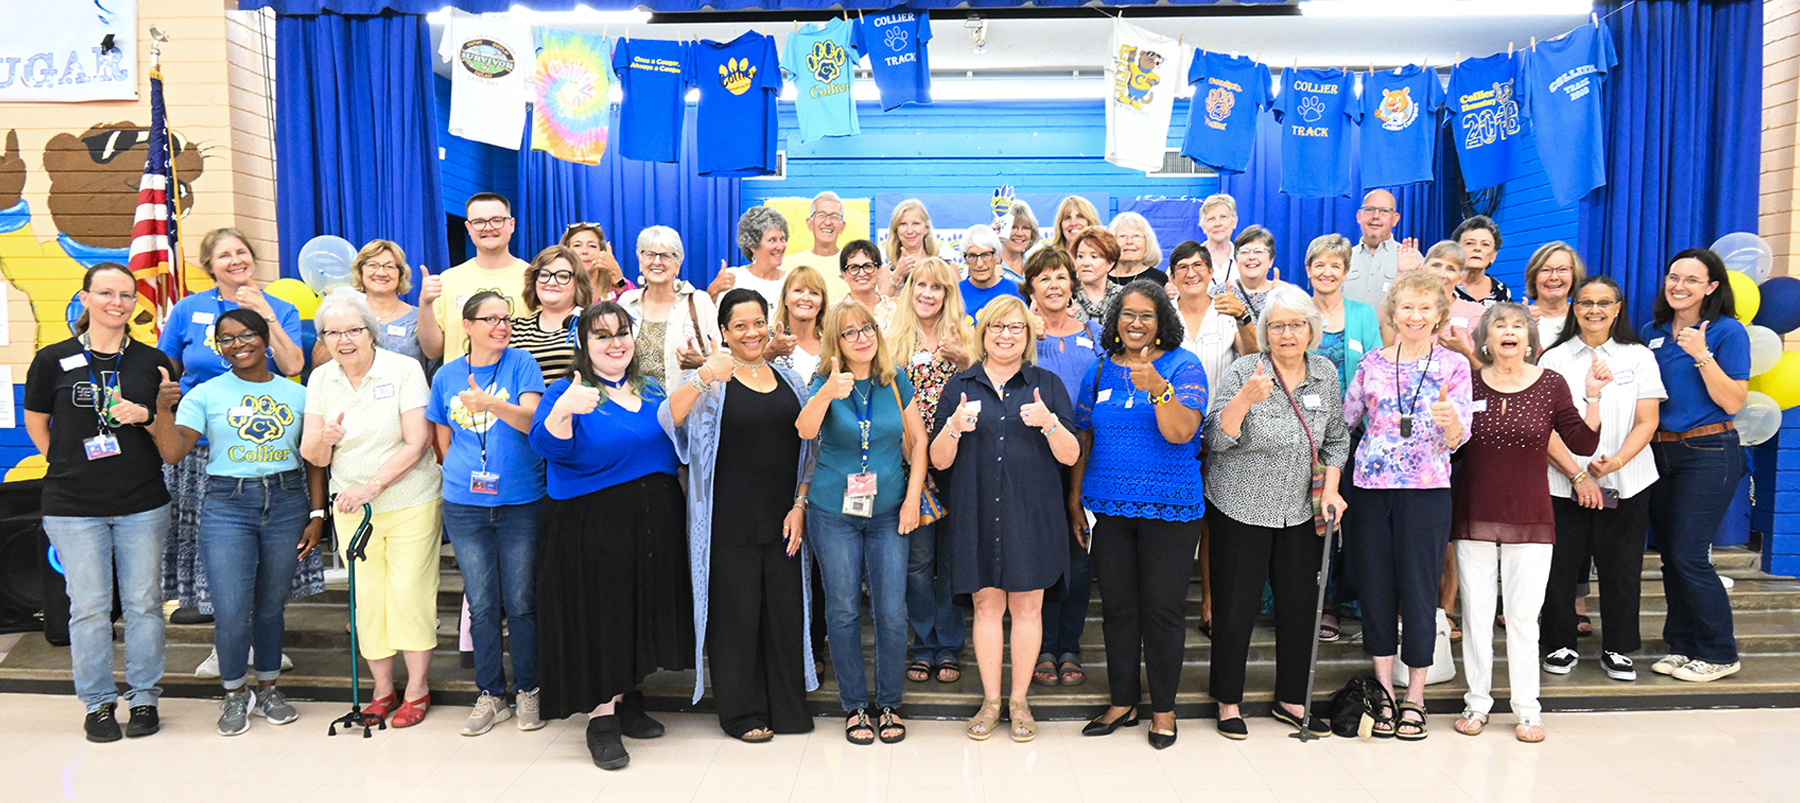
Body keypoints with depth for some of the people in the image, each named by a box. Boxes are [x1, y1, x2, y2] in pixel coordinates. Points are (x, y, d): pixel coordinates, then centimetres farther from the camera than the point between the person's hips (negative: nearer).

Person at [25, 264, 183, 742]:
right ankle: (98, 703, 20)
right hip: (74, 507, -1)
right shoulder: (53, 360, 1)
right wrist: (72, 467, 7)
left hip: (143, 505, 1)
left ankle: (144, 698, 20)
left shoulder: (153, 362, 4)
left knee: (144, 603, 7)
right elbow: (36, 423, 11)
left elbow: (169, 441, 5)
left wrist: (148, 415, -14)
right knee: (89, 607, 5)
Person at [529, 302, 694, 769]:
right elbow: (547, 446, -22)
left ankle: (628, 700, 31)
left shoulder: (653, 391, 13)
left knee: (643, 605, 13)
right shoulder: (566, 392, -5)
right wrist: (562, 411, -40)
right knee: (599, 612, -1)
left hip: (654, 521, 6)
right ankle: (600, 717, 11)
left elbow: (675, 447, 24)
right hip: (592, 526, -6)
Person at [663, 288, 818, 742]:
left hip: (784, 519, 4)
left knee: (785, 609, 8)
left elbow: (808, 450, 13)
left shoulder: (790, 381, 11)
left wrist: (799, 505, 2)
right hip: (729, 521, -3)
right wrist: (703, 378, -37)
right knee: (736, 612, 3)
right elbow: (669, 419, -20)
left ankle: (787, 708, 24)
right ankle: (742, 712, 19)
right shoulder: (711, 383, -2)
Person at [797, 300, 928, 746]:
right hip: (834, 512, -1)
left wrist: (912, 498, -1)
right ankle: (854, 706, 22)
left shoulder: (896, 382, 2)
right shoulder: (826, 384, -4)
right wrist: (827, 394, -41)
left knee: (891, 613, 0)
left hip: (889, 512, 1)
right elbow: (806, 430, -22)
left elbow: (919, 441, 7)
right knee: (843, 611, 6)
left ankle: (889, 704, 19)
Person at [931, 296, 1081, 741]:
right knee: (986, 604, 5)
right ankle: (990, 701, 20)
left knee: (1028, 605, 5)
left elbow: (1071, 455, 0)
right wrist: (954, 428, -17)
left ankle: (1019, 700, 20)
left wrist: (1049, 422, -18)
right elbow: (939, 460, 3)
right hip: (978, 512, 0)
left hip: (1033, 512, 0)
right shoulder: (960, 386, 6)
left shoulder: (1048, 384, 6)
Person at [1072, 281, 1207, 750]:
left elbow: (1180, 433, -15)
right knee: (1117, 607, 11)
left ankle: (1163, 709, 19)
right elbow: (1083, 439, 13)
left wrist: (1158, 388, -30)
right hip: (1109, 508, 4)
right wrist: (1075, 498, 9)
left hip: (1169, 509, -3)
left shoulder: (1183, 366, -3)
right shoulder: (1100, 370, 8)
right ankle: (1122, 703, 25)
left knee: (1163, 609, 3)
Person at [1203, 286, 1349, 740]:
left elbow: (1336, 439, 12)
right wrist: (1245, 399, -32)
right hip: (1241, 508, -4)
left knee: (1300, 602, 11)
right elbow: (1216, 440, -17)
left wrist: (1330, 491, 1)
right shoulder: (1243, 371, -11)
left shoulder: (1325, 374, 3)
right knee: (1236, 606, 2)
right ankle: (1228, 702, 19)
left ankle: (1291, 701, 28)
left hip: (1300, 511, 5)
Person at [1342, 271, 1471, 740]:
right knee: (1375, 587, 7)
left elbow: (1457, 439, -5)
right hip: (1371, 489, 2)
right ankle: (1384, 693, 19)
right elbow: (1345, 420, 13)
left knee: (1419, 589, 3)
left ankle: (1415, 697, 18)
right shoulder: (1373, 363, 8)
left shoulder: (1454, 366, 1)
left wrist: (1450, 420, -26)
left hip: (1426, 491, -2)